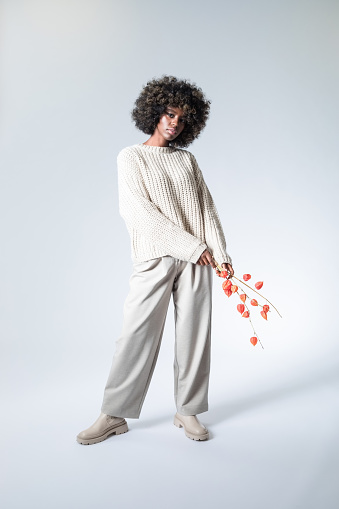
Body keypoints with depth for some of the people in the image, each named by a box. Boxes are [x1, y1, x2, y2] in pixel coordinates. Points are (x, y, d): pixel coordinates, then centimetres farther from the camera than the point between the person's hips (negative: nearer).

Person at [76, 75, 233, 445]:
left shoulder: (187, 159, 17)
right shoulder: (131, 157, 6)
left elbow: (207, 208, 12)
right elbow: (141, 210, -7)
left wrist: (221, 253, -1)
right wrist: (190, 245, -12)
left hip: (196, 258, 4)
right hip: (156, 257, -3)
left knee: (194, 332, 5)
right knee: (138, 333, -3)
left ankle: (188, 411, 18)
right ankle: (114, 414, 12)